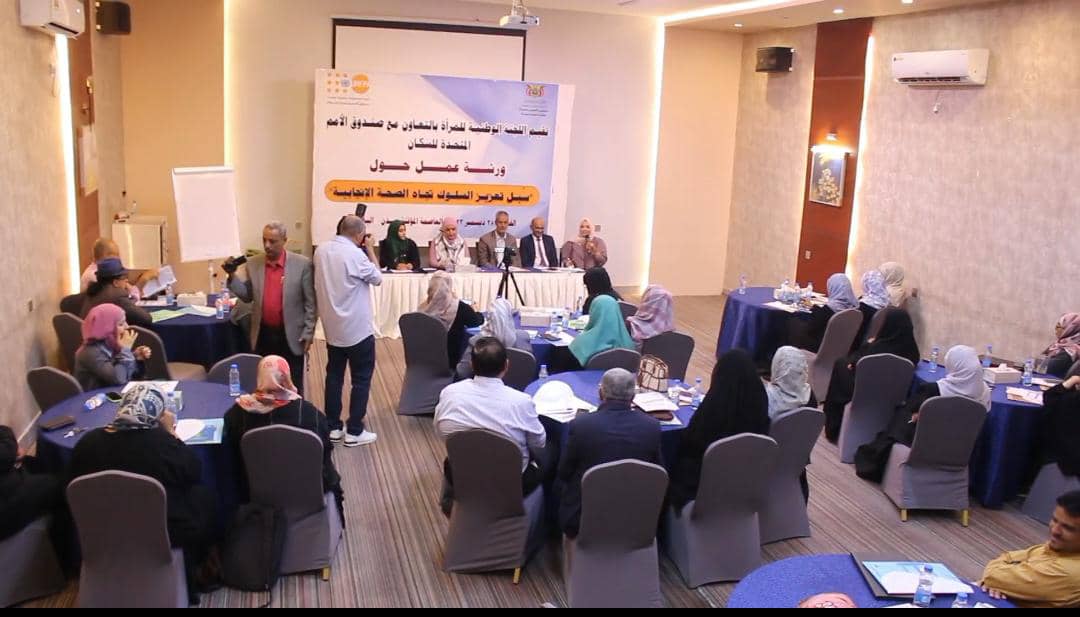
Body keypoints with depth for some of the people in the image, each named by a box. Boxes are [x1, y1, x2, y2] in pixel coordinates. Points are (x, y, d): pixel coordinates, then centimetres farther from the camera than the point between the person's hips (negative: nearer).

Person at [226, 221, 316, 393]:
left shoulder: (302, 264, -10)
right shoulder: (253, 264, 1)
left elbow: (310, 302, -7)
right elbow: (248, 296, 6)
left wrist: (308, 333, -9)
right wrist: (233, 276, -9)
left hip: (291, 336, -3)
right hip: (263, 335, 3)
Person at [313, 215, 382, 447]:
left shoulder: (321, 250, 1)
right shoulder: (355, 254, -21)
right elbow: (377, 278, -7)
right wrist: (369, 249, -2)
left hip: (332, 327, 7)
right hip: (357, 329, -7)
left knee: (334, 376, 14)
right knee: (361, 379, 4)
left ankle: (333, 427, 19)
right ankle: (354, 431, 8)